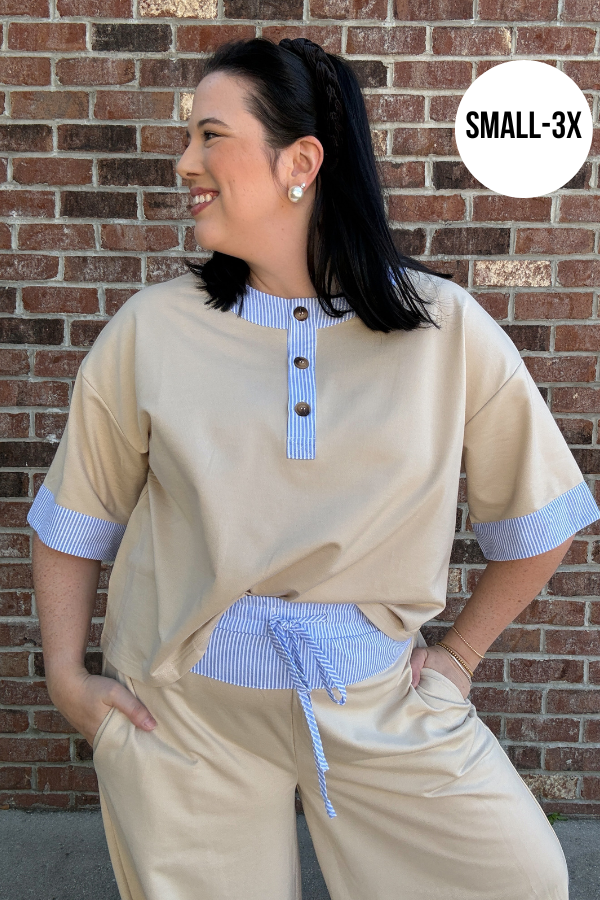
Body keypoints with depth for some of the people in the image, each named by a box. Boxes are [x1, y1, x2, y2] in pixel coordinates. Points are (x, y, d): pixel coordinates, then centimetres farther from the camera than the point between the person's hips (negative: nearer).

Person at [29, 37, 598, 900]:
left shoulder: (444, 327, -8)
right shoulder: (150, 330, -6)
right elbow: (74, 521, 4)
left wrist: (460, 651, 4)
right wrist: (67, 674, 1)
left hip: (380, 697, 1)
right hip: (184, 705, 0)